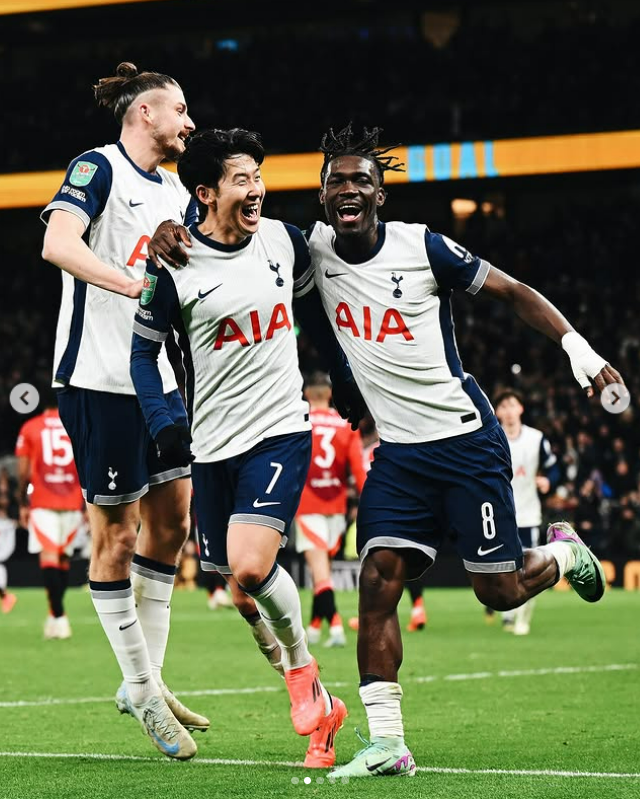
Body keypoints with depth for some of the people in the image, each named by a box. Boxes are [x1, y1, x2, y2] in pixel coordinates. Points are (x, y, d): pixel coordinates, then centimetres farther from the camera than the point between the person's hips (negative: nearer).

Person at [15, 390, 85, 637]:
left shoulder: (29, 429, 3)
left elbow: (23, 472, 1)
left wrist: (23, 503, 10)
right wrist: (88, 505, 9)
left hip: (42, 503, -2)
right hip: (72, 503, 2)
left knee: (48, 556, -8)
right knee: (63, 557, 14)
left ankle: (58, 616, -22)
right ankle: (55, 613, 18)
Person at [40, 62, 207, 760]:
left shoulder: (174, 193, 16)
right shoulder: (98, 167, -8)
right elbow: (58, 244, -24)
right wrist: (136, 285, -32)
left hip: (155, 376, 9)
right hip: (99, 379, -9)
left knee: (171, 518, 9)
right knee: (115, 533, -2)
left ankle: (145, 682, 18)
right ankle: (142, 692, 6)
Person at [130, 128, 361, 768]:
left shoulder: (283, 240, 2)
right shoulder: (176, 268, -6)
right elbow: (143, 350, 3)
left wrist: (348, 383, 22)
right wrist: (164, 425, -9)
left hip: (281, 432, -1)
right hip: (214, 445, 1)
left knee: (250, 566, -22)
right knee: (239, 575, 4)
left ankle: (301, 665, 4)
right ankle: (317, 707, 22)